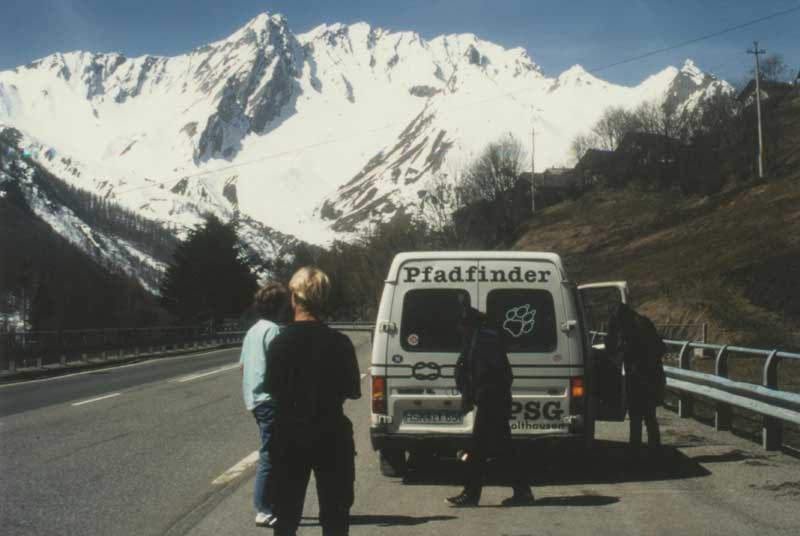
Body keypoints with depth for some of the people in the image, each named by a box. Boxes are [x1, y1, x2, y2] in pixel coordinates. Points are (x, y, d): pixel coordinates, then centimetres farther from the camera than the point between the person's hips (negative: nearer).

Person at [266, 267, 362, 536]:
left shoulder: (280, 342, -9)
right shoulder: (339, 342, -10)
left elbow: (273, 390, -5)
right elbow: (353, 391, -4)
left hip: (289, 436, 1)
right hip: (331, 436, -1)